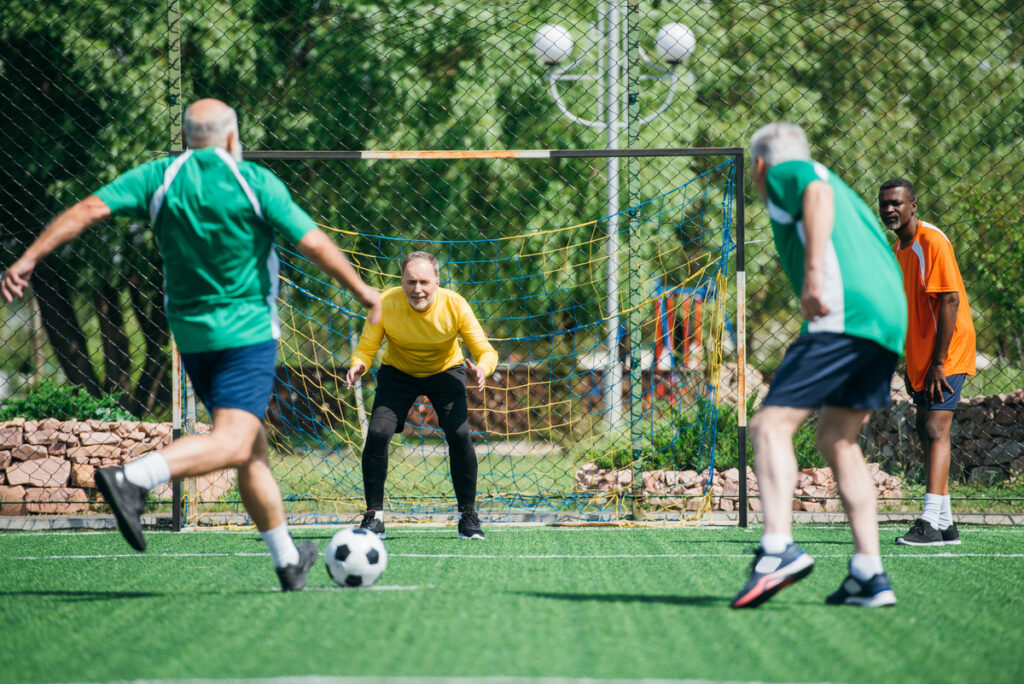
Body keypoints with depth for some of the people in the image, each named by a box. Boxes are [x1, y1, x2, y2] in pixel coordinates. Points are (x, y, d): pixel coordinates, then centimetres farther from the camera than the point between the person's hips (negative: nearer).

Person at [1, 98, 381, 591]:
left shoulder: (157, 178, 1)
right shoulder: (255, 182, -7)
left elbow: (89, 209, -10)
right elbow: (313, 243, -8)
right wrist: (361, 290, 5)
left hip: (190, 333, 6)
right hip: (246, 330, -6)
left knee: (253, 450, 16)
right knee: (232, 444, -19)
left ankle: (287, 559, 20)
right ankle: (132, 479, -42)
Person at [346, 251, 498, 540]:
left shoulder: (455, 305, -26)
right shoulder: (385, 303, -26)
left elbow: (486, 351, -21)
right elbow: (366, 348, -19)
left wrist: (481, 369, -45)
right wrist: (358, 365, -43)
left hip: (445, 372, -1)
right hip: (397, 373, 1)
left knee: (460, 435, -21)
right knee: (377, 433, -19)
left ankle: (468, 516, -3)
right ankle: (374, 516, -3)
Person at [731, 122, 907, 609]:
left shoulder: (784, 174, 10)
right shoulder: (846, 194, 34)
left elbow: (818, 191, -14)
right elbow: (889, 264, 33)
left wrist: (814, 273, -24)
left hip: (844, 314, -9)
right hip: (890, 319, 9)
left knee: (771, 424, -12)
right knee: (836, 439, 17)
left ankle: (779, 547, -31)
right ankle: (869, 576, 10)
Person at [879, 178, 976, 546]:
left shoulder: (932, 242, -14)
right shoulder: (899, 249, 14)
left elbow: (950, 301, -19)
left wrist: (938, 362, -22)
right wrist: (910, 363, 16)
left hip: (946, 355, -9)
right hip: (922, 360, 9)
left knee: (935, 430, -16)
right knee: (927, 432, 9)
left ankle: (931, 523, -22)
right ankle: (945, 523, 15)